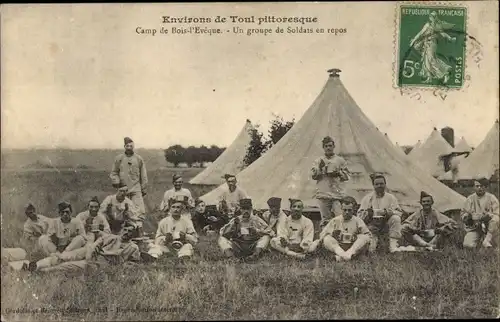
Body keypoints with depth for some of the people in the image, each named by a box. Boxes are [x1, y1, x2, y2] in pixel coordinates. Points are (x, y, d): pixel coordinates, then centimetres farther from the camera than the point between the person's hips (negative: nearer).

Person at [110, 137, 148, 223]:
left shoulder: (139, 159, 8)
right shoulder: (119, 158, 8)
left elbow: (143, 175, 10)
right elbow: (114, 172, 14)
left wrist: (144, 189, 8)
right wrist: (116, 182, -4)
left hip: (136, 188, -1)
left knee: (140, 211, -11)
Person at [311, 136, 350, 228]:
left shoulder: (340, 160, 11)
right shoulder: (318, 161, 13)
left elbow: (347, 176, 10)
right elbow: (313, 175, 5)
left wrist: (337, 173, -8)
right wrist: (320, 168, -11)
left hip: (337, 194, -1)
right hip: (323, 194, 1)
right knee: (325, 219, 3)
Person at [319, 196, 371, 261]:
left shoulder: (358, 221, 7)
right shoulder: (335, 221, 6)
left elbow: (368, 235, 1)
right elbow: (322, 235, 4)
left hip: (354, 248, 0)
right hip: (337, 247, 0)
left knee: (364, 237, -23)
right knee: (327, 239, -22)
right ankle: (342, 254, -42)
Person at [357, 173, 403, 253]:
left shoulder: (391, 197, 9)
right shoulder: (367, 198, 7)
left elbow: (399, 212, 1)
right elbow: (359, 215, 1)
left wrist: (389, 212, -19)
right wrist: (367, 214, -20)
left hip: (386, 223, 2)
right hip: (372, 225, -2)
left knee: (396, 218, -30)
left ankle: (393, 245, -23)